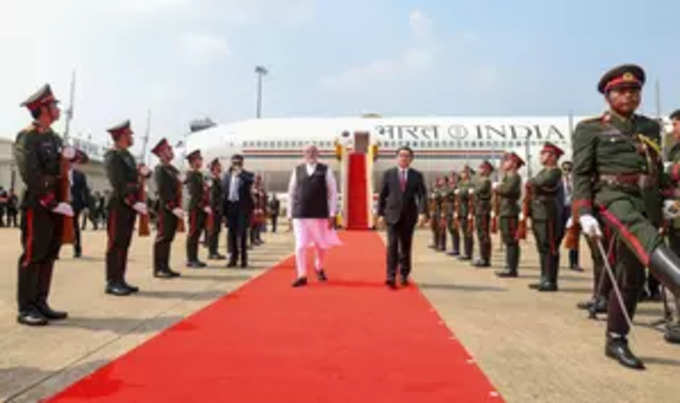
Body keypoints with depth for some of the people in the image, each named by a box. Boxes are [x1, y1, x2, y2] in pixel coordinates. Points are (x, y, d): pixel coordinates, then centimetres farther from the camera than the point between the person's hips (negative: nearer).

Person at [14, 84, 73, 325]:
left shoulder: (54, 137, 16)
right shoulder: (27, 137, -9)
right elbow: (31, 176, -18)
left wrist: (71, 153, -3)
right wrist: (53, 203, -21)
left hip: (56, 205, 8)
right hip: (38, 206, -8)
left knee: (48, 256, 11)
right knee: (32, 256, -3)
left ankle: (40, 303, 19)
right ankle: (25, 309, 4)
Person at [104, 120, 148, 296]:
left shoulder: (128, 155, 17)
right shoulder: (112, 156, -10)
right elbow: (118, 184, -18)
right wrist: (134, 202, -23)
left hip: (130, 205, 8)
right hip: (119, 204, -8)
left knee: (124, 244, 11)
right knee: (116, 244, -3)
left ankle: (120, 280, 17)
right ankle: (112, 283, 3)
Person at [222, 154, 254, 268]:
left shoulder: (247, 175, 3)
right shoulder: (226, 175, 12)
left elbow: (250, 182, -20)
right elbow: (222, 190, 9)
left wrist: (240, 173, -19)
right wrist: (223, 207, 2)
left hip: (243, 206, -3)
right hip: (230, 206, 3)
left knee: (242, 232, -1)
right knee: (231, 232, 6)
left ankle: (243, 258, 8)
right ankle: (232, 258, 15)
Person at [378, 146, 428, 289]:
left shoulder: (417, 175, 4)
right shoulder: (388, 174, 4)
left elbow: (422, 195, -3)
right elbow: (382, 195, 5)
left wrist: (422, 212, -18)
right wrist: (381, 213, 0)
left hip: (409, 216, 1)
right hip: (393, 214, -1)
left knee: (406, 246, 9)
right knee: (392, 245, -9)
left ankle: (404, 275, 21)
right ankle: (391, 276, -9)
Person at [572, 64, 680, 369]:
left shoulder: (651, 128, 18)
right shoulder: (590, 129, 2)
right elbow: (581, 174, -5)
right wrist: (584, 213, -16)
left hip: (644, 202, 5)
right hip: (611, 197, -5)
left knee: (632, 276, 5)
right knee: (645, 238, -36)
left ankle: (615, 341, 17)